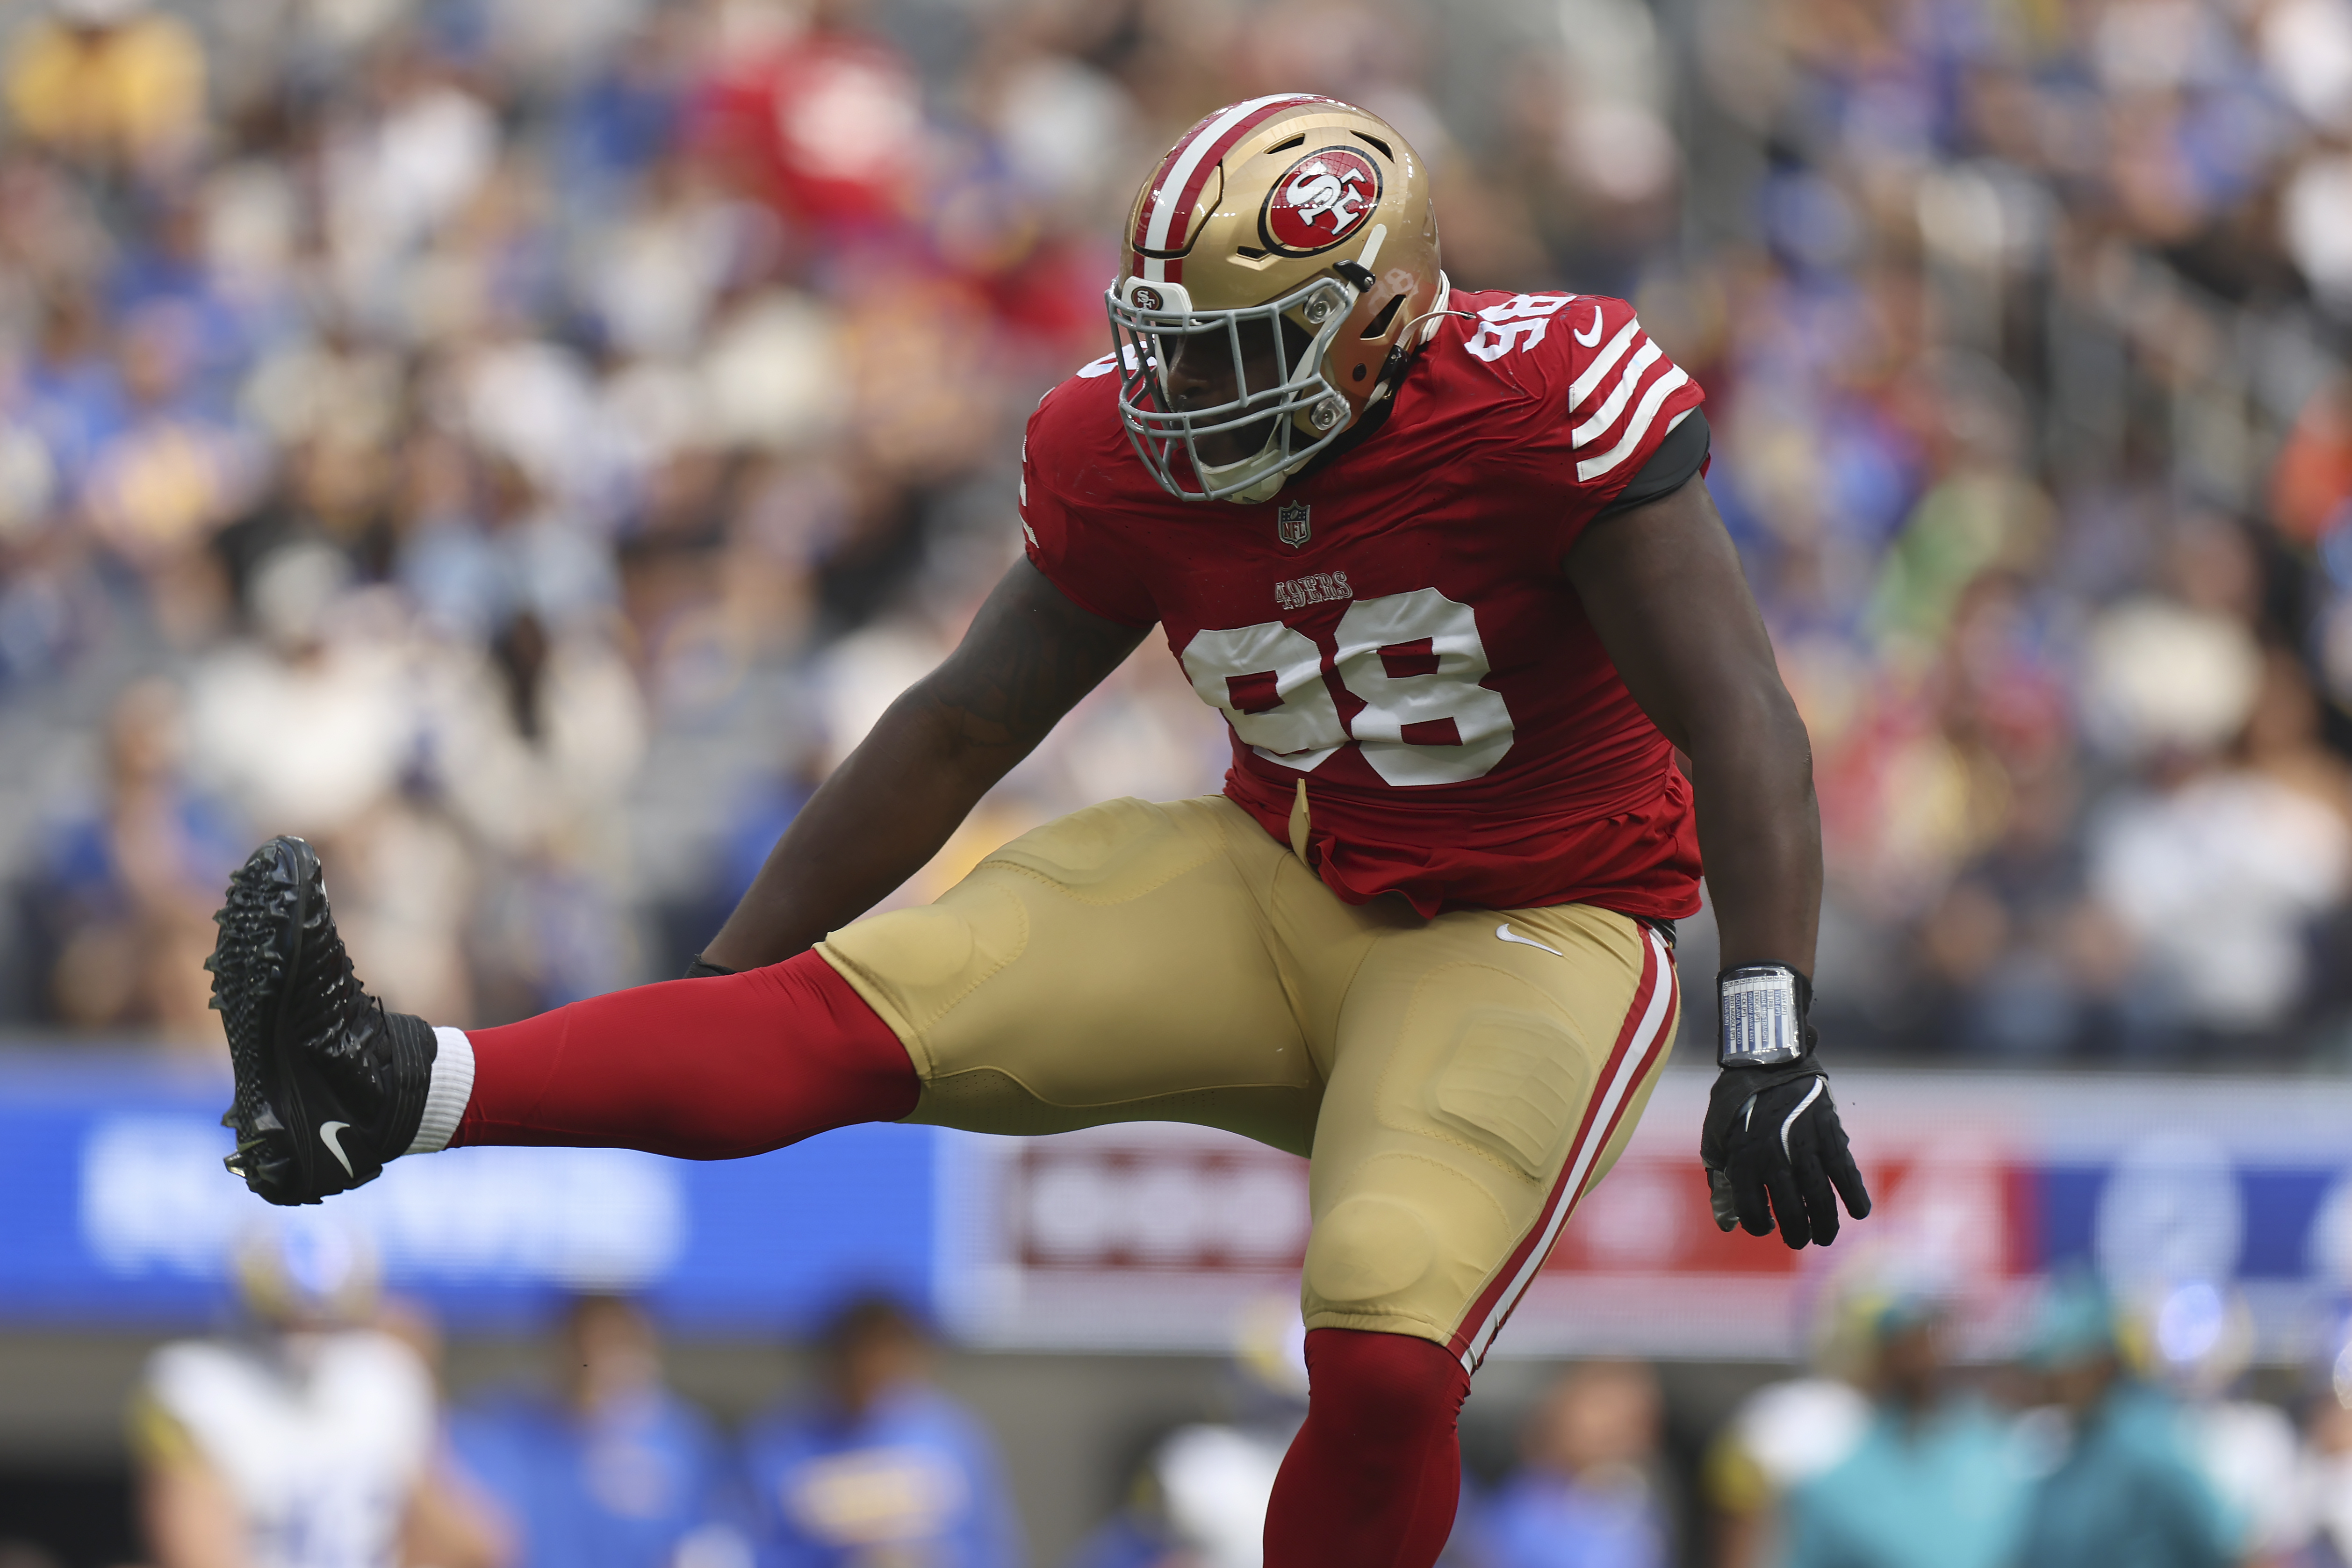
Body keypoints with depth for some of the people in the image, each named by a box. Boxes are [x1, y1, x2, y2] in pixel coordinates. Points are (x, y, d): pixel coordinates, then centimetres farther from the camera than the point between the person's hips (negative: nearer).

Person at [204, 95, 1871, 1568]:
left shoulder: (1543, 412, -21)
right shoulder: (1138, 465, -3)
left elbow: (1741, 729, -23)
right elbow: (956, 733, 6)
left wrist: (1769, 1045, -31)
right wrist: (715, 983, 6)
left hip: (1527, 940, -5)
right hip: (1288, 898, 5)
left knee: (1386, 1362, -29)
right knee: (864, 1009, -15)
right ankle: (398, 1088, -30)